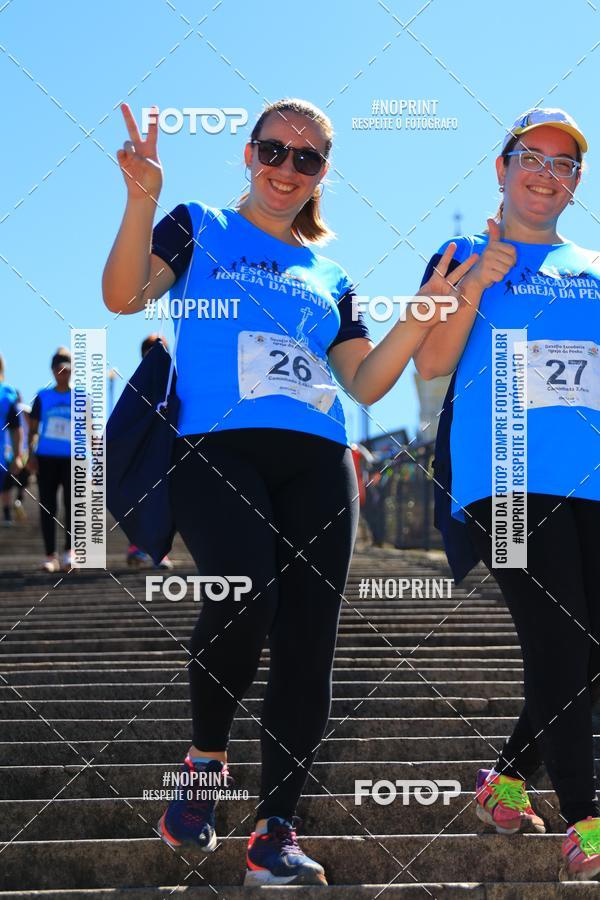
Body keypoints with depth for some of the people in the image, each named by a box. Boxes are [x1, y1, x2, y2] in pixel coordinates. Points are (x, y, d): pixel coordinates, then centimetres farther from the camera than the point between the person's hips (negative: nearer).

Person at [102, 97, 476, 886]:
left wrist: (424, 316, 7)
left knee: (307, 646, -4)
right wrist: (142, 199, -16)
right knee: (247, 594, -30)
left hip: (316, 463, 5)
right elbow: (123, 296, -4)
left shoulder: (328, 276, 24)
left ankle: (275, 833, 3)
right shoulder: (199, 229, 13)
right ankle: (206, 759, -5)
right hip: (216, 449, -5)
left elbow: (365, 384, 18)